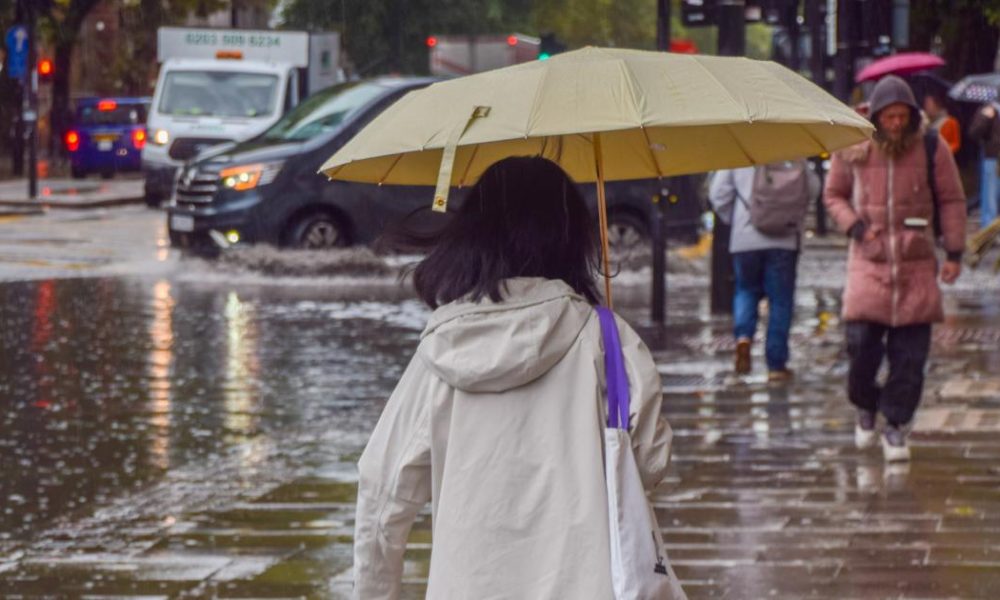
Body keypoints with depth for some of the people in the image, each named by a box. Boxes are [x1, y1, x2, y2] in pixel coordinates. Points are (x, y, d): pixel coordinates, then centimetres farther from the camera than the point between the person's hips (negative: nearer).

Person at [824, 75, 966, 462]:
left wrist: (954, 253, 1)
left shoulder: (932, 149, -1)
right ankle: (865, 409, 17)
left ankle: (896, 427, 7)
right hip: (868, 261, 0)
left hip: (916, 263, 0)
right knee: (861, 342, -9)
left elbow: (952, 201, 6)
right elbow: (833, 195, 13)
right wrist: (855, 226, -6)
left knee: (909, 354, -2)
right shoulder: (852, 151, 0)